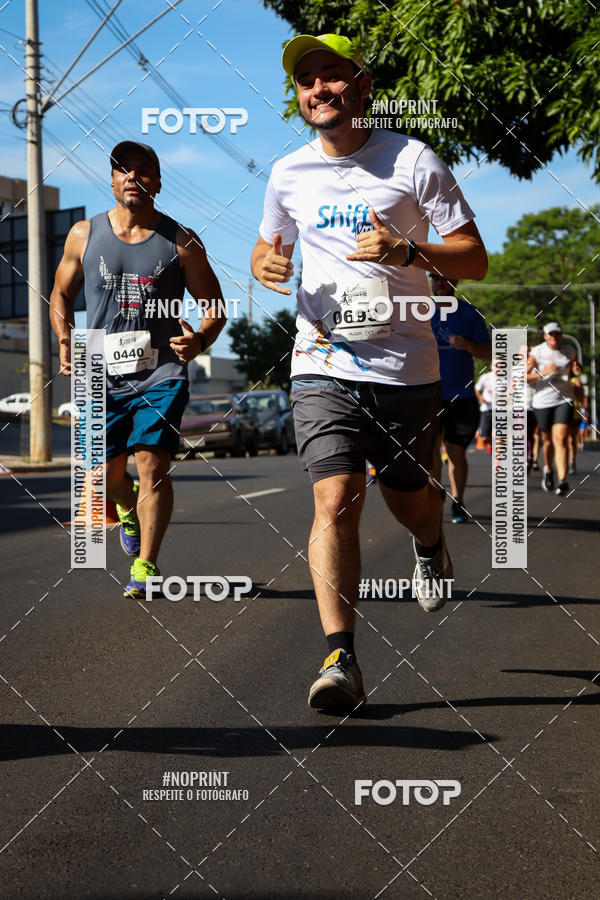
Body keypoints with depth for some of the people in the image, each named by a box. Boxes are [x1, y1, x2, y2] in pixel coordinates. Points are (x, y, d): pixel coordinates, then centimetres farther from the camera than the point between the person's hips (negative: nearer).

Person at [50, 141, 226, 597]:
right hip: (102, 376, 2)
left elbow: (214, 304, 6)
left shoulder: (181, 242, 0)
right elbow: (61, 294, 17)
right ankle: (130, 509, 42)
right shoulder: (84, 234, 6)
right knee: (106, 476, 6)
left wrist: (199, 340, -16)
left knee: (152, 465, -15)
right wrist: (66, 341, -1)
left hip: (162, 375, -2)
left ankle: (145, 565, -10)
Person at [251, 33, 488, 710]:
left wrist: (406, 251, -21)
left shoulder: (414, 161, -3)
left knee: (407, 500, 11)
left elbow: (475, 260, -2)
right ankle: (340, 660, -18)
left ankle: (431, 547, 50)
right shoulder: (288, 174, 8)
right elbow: (267, 248, 25)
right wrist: (265, 263, -1)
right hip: (322, 366, 1)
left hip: (406, 367, -1)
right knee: (336, 500, -16)